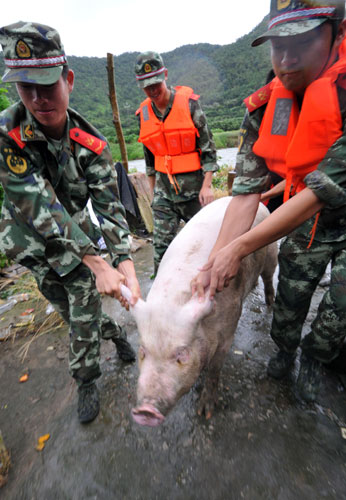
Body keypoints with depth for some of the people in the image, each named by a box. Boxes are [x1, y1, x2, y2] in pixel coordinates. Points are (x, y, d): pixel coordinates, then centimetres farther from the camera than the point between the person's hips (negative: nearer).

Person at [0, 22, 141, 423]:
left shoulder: (91, 144, -18)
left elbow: (109, 206, -22)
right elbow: (41, 209, -31)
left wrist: (124, 263, -36)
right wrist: (97, 264, -36)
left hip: (80, 239, 0)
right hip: (34, 246, 0)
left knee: (85, 316, 7)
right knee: (69, 311, 13)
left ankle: (86, 384, 36)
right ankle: (113, 331, 44)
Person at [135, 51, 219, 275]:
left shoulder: (188, 102, -4)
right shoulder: (144, 113, 8)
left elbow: (207, 145, -4)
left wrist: (207, 185, -10)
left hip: (193, 185, -3)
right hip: (164, 189, 3)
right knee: (161, 245, -1)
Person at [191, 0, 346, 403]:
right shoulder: (264, 110, -13)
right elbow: (247, 191, -18)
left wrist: (239, 248, -33)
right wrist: (214, 263, -26)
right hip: (304, 219, 3)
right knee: (289, 297, 8)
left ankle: (312, 359, 37)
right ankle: (284, 350, 41)